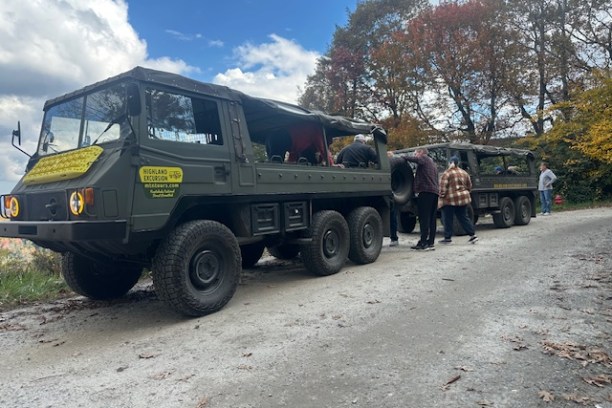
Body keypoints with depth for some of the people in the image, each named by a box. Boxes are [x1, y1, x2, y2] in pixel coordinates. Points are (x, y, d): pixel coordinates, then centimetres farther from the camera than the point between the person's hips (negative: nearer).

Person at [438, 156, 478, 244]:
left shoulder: (446, 173, -9)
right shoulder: (464, 173, 10)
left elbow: (443, 188, -15)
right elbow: (469, 186, 15)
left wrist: (441, 198, -12)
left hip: (450, 200, -6)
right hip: (463, 198, 6)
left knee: (448, 219, 3)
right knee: (464, 217, 13)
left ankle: (447, 238, 7)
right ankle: (472, 234, 10)